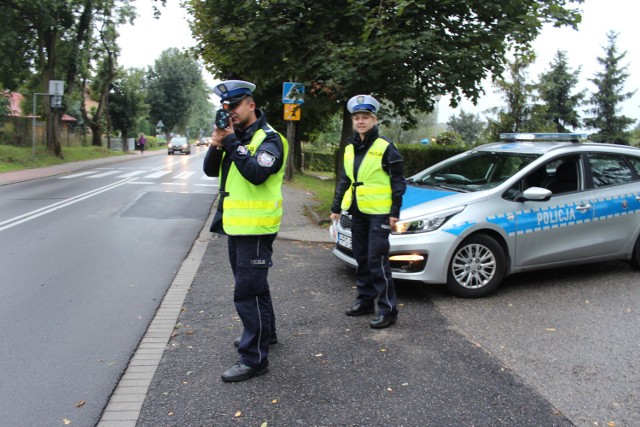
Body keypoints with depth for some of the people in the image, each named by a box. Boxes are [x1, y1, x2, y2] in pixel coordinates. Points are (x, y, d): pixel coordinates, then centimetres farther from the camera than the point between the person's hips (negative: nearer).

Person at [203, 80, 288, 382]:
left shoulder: (268, 138, -12)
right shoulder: (234, 136, 13)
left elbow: (256, 173, -29)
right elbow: (210, 170, 7)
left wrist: (231, 142, -23)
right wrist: (216, 145, -10)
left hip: (255, 229, -9)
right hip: (235, 226, 9)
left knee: (248, 292, -7)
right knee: (254, 285, 22)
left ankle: (255, 359, 2)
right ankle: (265, 333, 40)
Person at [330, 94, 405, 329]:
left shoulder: (385, 147, -8)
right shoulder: (350, 148, 12)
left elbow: (397, 181, -8)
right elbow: (344, 180, 19)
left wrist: (395, 212, -12)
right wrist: (336, 207, 16)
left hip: (379, 213, -7)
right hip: (358, 212, 7)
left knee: (377, 261, -8)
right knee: (361, 259, 13)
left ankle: (387, 309, 0)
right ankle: (365, 301, 26)